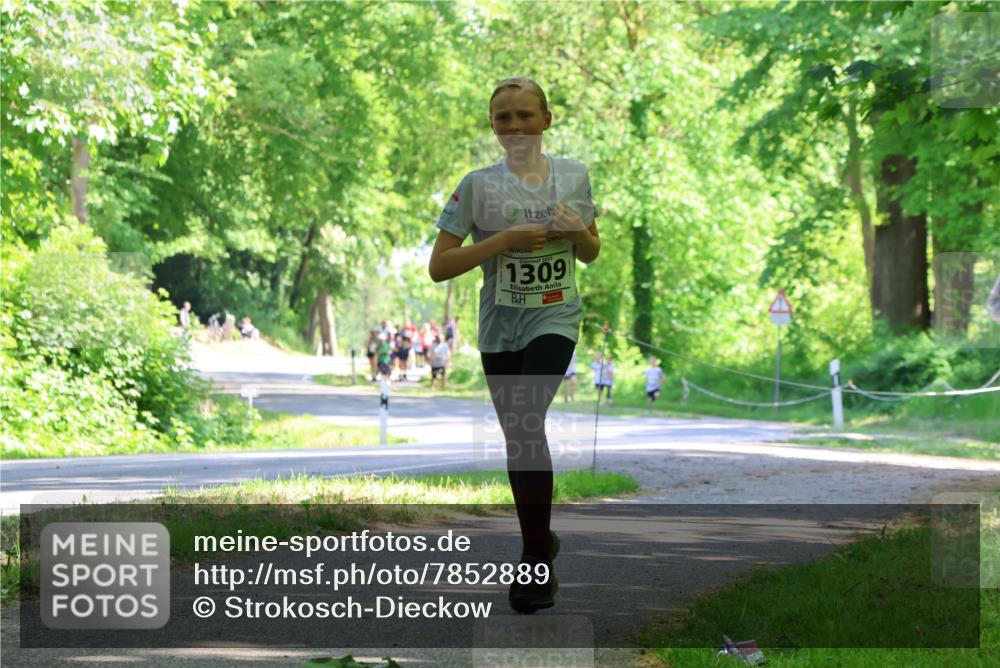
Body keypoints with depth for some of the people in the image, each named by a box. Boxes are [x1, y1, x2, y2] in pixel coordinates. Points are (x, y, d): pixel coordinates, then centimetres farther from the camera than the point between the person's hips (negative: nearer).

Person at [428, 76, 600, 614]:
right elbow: (439, 266, -9)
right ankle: (540, 538, 32)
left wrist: (578, 232, -8)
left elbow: (591, 254, 15)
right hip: (499, 326, 2)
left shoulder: (573, 176, 2)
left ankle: (536, 563, -16)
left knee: (526, 423, -21)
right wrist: (505, 240, -17)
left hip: (554, 319, -2)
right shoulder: (477, 186, -5)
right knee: (517, 435, 10)